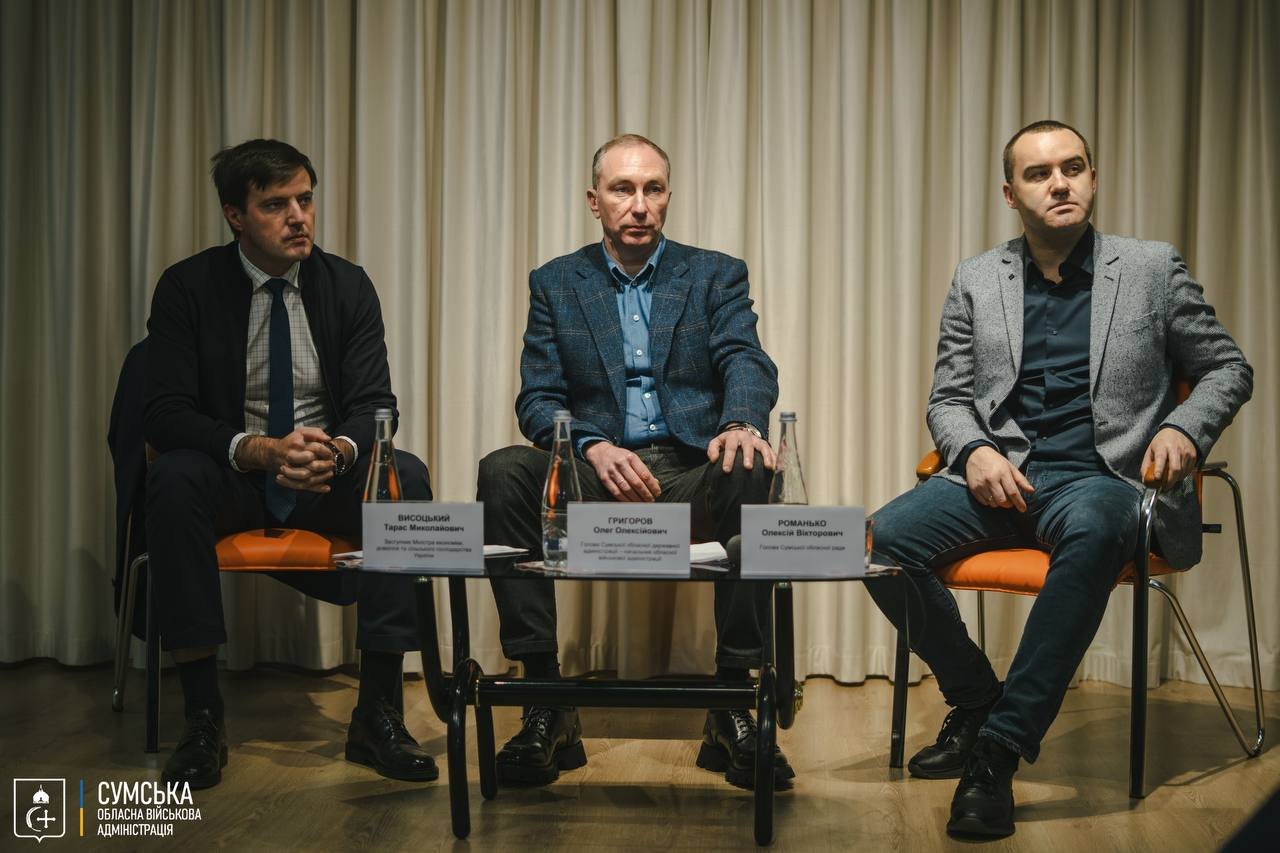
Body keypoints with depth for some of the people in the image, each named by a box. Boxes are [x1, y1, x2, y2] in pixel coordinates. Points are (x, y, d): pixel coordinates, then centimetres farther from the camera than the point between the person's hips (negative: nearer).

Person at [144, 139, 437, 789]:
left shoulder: (348, 286, 2)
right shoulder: (187, 288, -4)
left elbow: (373, 406, -5)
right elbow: (165, 413, -12)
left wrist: (340, 451, -31)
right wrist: (257, 449, -32)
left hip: (329, 475, 2)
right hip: (230, 478, -1)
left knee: (405, 476, -29)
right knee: (171, 480, -35)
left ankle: (378, 713, -24)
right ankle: (202, 717, -27)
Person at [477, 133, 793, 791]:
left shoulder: (716, 275, 12)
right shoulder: (556, 283, 13)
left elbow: (748, 362, -5)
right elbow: (537, 399, 4)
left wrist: (741, 422, -30)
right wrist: (594, 447, -18)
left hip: (691, 473, -1)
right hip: (596, 473, 1)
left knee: (750, 473, -34)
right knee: (502, 472, -28)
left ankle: (732, 702, -25)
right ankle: (546, 703, -22)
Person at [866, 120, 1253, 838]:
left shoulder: (1152, 269, 9)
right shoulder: (976, 281, 14)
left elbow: (1228, 369, 14)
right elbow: (948, 399, 14)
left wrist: (1185, 428, -8)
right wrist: (975, 452, -9)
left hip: (1099, 477, -2)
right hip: (999, 474, 3)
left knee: (1091, 531, -40)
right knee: (887, 537, -26)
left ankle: (999, 750, -33)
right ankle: (977, 700, -1)